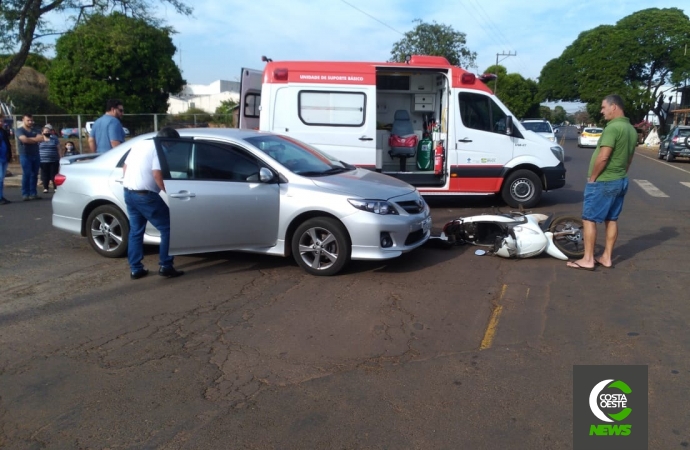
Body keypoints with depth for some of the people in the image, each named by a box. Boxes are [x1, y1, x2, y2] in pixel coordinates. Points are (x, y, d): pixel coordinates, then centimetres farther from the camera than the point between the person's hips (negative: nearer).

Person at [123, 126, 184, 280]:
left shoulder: (139, 144, 16)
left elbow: (125, 167, 18)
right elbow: (157, 175, -19)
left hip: (128, 193, 9)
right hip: (145, 195, -9)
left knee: (135, 231, 16)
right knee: (167, 229, 1)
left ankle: (135, 269, 18)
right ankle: (165, 267, 3)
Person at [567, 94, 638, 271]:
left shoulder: (613, 127, -20)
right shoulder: (631, 129, 11)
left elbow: (603, 157, -26)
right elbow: (629, 158, 17)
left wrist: (592, 177, -14)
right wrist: (620, 173, 21)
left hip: (603, 182, -9)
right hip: (620, 181, 9)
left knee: (589, 219, -2)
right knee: (612, 220, 14)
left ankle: (588, 260, 1)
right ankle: (606, 257, 21)